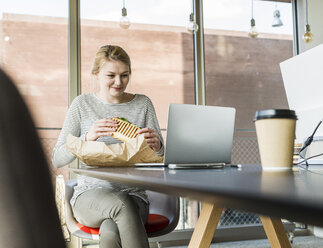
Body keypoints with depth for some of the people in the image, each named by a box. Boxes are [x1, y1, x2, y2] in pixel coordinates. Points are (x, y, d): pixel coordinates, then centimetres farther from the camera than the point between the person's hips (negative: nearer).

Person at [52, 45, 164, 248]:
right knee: (122, 205, -36)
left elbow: (160, 158, 2)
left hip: (133, 195, 1)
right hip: (90, 196, 0)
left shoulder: (142, 104, 8)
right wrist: (88, 137, -22)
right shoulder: (83, 104, 5)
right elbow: (57, 159, -2)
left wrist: (156, 145, -23)